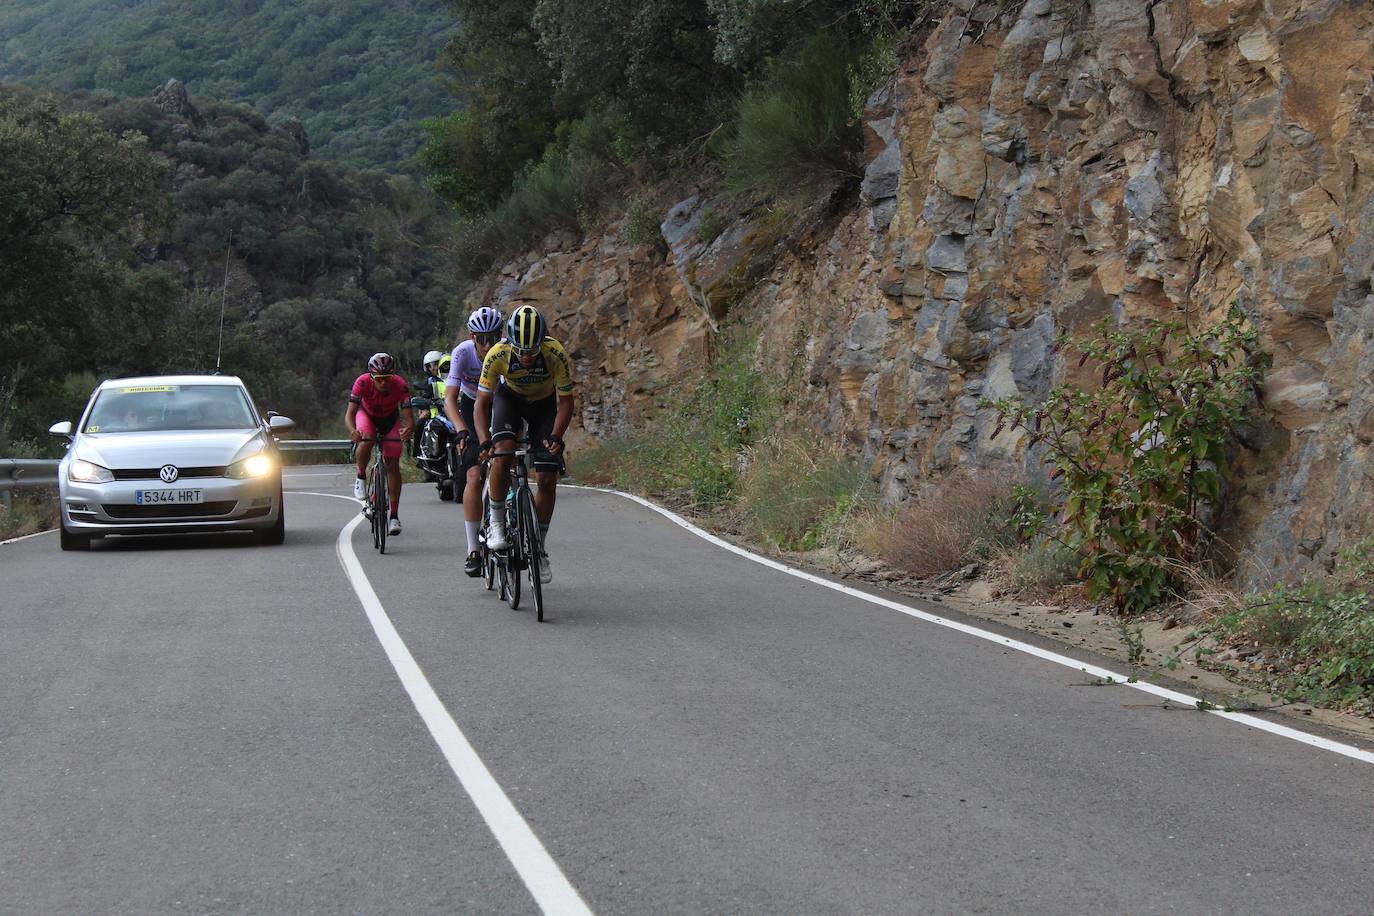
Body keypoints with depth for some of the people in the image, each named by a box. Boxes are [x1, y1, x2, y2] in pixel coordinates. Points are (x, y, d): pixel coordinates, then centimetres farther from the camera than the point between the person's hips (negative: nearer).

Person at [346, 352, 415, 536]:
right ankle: (361, 478, -8)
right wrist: (352, 431, -61)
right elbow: (349, 414, -39)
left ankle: (394, 515, -1)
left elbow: (409, 418, -38)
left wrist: (408, 429, -62)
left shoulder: (400, 386, -35)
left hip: (390, 418, 0)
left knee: (393, 464, -7)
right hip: (367, 414, 0)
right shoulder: (362, 382, -35)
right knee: (366, 440, -34)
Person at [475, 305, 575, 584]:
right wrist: (484, 440, -35)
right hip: (509, 397, 0)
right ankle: (496, 522, -11)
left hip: (545, 402, 0)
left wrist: (556, 436, -36)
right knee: (503, 453, -30)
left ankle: (538, 548, 8)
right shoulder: (497, 355, -32)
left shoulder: (556, 355, -33)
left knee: (547, 479, -8)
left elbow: (565, 402, -21)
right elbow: (482, 402, -21)